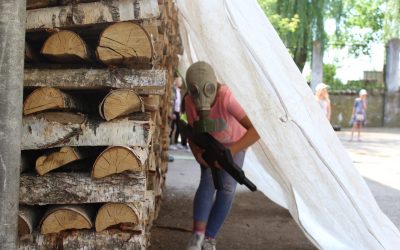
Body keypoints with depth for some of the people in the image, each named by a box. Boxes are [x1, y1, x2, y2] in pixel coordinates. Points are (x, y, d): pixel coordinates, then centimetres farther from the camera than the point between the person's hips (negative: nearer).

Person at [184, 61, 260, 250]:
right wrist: (197, 152, -36)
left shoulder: (227, 98, -45)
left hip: (235, 143, -2)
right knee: (208, 181, -21)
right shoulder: (189, 101, -29)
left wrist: (229, 153, -55)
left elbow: (256, 130, -49)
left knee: (227, 188, -12)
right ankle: (198, 234, -25)